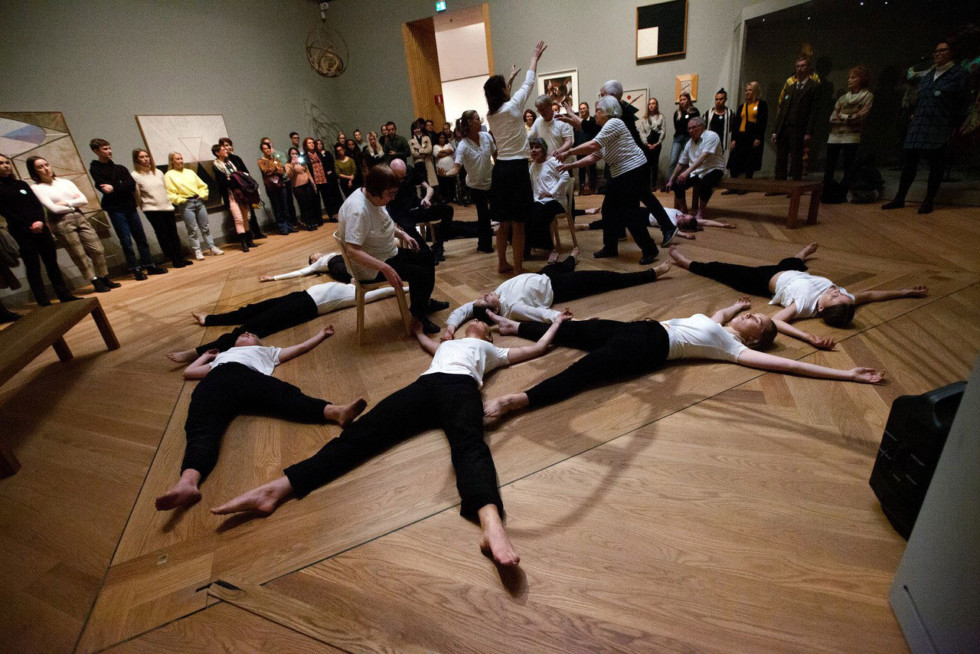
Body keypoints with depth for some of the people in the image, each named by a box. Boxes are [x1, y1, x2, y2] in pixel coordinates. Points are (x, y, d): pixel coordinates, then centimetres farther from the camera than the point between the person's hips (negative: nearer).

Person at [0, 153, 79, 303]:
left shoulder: (21, 184, 15)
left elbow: (37, 204, 7)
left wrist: (40, 221, -11)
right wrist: (29, 226, -14)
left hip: (40, 227, 4)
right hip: (21, 232, -4)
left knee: (52, 263, 4)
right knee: (33, 267, -2)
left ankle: (65, 296, 7)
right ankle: (44, 303, 0)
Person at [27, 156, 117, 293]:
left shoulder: (65, 182, 13)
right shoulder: (36, 188, 0)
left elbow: (84, 200, 6)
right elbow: (53, 208, -9)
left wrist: (66, 203, -6)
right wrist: (74, 204, 3)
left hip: (79, 218, 4)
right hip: (61, 223, -4)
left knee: (97, 250, 0)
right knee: (79, 255, -1)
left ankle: (104, 278, 10)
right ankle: (96, 282, 5)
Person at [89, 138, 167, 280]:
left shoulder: (120, 168, 14)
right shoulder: (95, 169, 3)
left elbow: (132, 185, -2)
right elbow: (104, 187, -11)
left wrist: (115, 188, -15)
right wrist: (123, 187, -9)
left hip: (130, 206, 4)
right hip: (115, 209, -4)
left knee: (141, 237, 5)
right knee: (126, 240, -5)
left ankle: (149, 265, 11)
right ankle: (135, 269, -1)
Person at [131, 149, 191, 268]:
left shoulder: (158, 172, 10)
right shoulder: (135, 175, -5)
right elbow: (137, 196, -4)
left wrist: (169, 201, 12)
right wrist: (145, 207, -1)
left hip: (167, 207, 4)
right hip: (152, 209, -4)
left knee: (173, 234, 5)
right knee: (163, 235, -1)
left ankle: (181, 258, 11)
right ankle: (174, 260, 3)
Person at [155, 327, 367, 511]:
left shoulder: (266, 351, 43)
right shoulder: (221, 356, 48)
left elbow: (301, 347, 48)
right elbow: (188, 372, 54)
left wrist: (321, 335, 60)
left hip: (234, 377, -1)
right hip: (215, 380, 2)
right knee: (203, 430, -29)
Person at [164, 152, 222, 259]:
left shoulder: (190, 172, 19)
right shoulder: (169, 175, 5)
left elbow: (202, 185, 17)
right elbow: (169, 193, -3)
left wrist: (202, 195, 1)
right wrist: (180, 200, -14)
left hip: (198, 201, 4)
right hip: (186, 204, -4)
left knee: (205, 227, 5)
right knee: (193, 229, -5)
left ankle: (212, 247, 11)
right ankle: (197, 251, 1)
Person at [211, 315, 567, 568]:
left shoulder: (491, 350, 36)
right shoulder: (448, 343, 45)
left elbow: (536, 349, 41)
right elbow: (423, 339, 65)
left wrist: (554, 324, 54)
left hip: (460, 385, -4)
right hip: (425, 385, 4)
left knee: (468, 443, -38)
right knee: (361, 434, -17)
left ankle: (492, 526, -65)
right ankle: (276, 489, -28)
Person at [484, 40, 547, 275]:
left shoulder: (490, 113, 10)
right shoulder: (512, 107, -7)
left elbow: (500, 96, 33)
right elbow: (528, 83, 9)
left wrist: (510, 78, 48)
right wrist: (534, 58, 24)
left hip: (500, 169, 7)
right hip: (516, 169, -7)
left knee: (504, 222, 14)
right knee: (518, 224, -4)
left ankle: (502, 263, 22)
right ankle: (518, 268, 1)